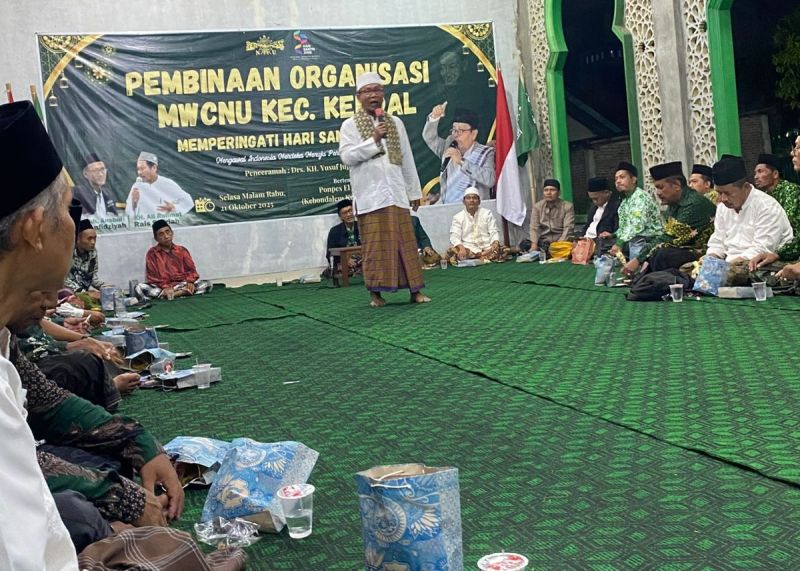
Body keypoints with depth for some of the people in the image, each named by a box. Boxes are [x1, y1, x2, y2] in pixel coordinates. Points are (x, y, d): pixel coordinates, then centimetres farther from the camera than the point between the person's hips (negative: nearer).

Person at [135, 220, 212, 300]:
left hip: (182, 284, 2)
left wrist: (190, 282, -16)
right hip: (161, 287, -2)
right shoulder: (152, 253, 4)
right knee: (140, 288, -31)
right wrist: (165, 287, -21)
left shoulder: (182, 250, 11)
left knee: (207, 284, -22)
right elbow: (152, 276, -3)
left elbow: (191, 269, 6)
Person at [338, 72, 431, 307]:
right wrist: (373, 140, -14)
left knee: (405, 242, 3)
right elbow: (346, 156, -9)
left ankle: (415, 290, 9)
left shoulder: (395, 123, 14)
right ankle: (376, 292, 6)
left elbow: (407, 159, 16)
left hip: (397, 193, 3)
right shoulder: (350, 125, 4)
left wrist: (414, 191, 16)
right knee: (375, 244, -2)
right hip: (370, 196, -3)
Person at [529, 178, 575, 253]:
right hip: (543, 243, 3)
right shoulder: (537, 206, 8)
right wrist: (534, 245, -18)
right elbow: (534, 228, 0)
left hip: (562, 242, -3)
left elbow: (568, 229, -10)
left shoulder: (568, 206, -1)